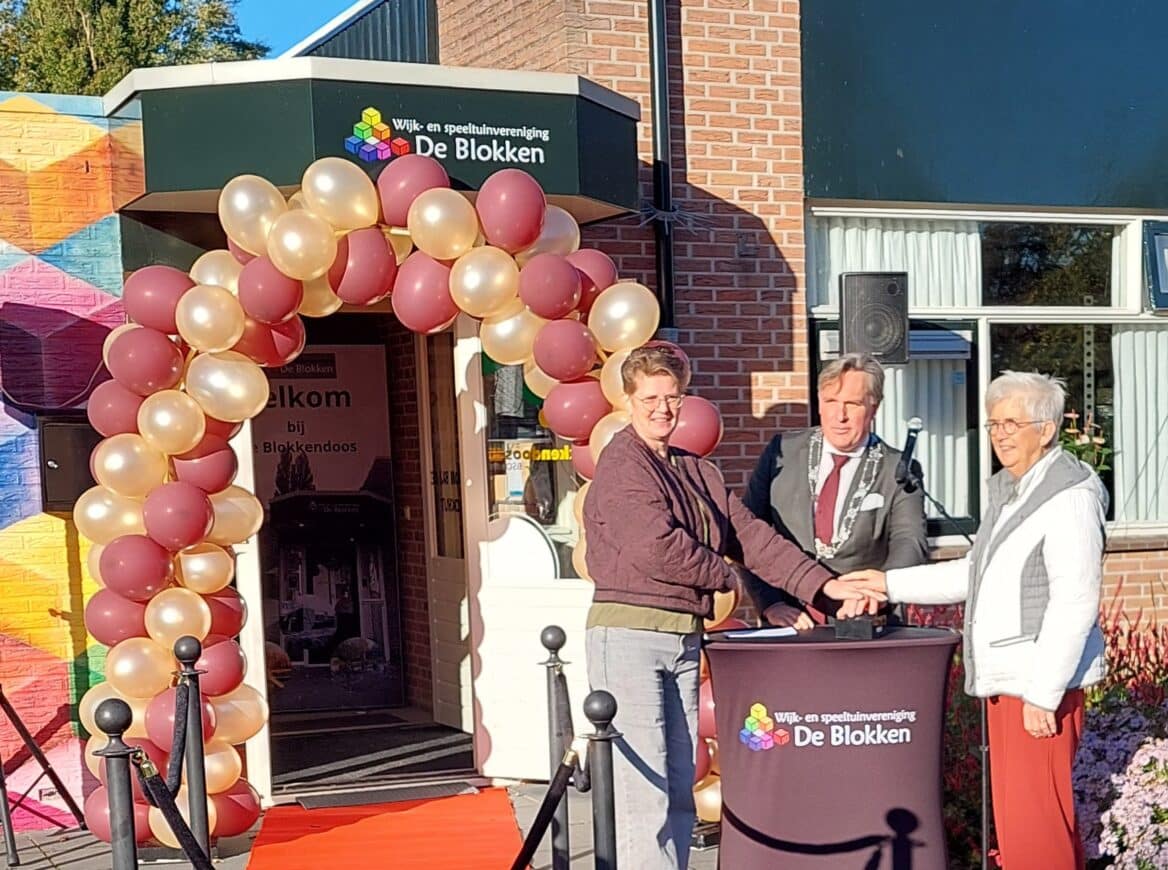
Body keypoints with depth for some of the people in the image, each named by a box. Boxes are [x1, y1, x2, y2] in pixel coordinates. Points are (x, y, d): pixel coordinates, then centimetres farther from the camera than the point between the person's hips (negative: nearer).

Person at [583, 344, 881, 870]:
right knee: (643, 789, -9)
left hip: (684, 638, 8)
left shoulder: (697, 472, 18)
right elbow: (656, 546, -17)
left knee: (679, 790, 8)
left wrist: (824, 585, 3)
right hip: (629, 634, -8)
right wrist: (724, 576, -1)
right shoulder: (622, 463, -6)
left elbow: (752, 536, 13)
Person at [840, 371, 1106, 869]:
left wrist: (1043, 693, -20)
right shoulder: (1008, 492, 17)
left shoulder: (1069, 498, -13)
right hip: (1005, 679, 9)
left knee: (1032, 819, -9)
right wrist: (891, 584, 20)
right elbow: (975, 573, 26)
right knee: (1014, 813, 13)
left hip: (1042, 684, -9)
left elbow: (1074, 604, -18)